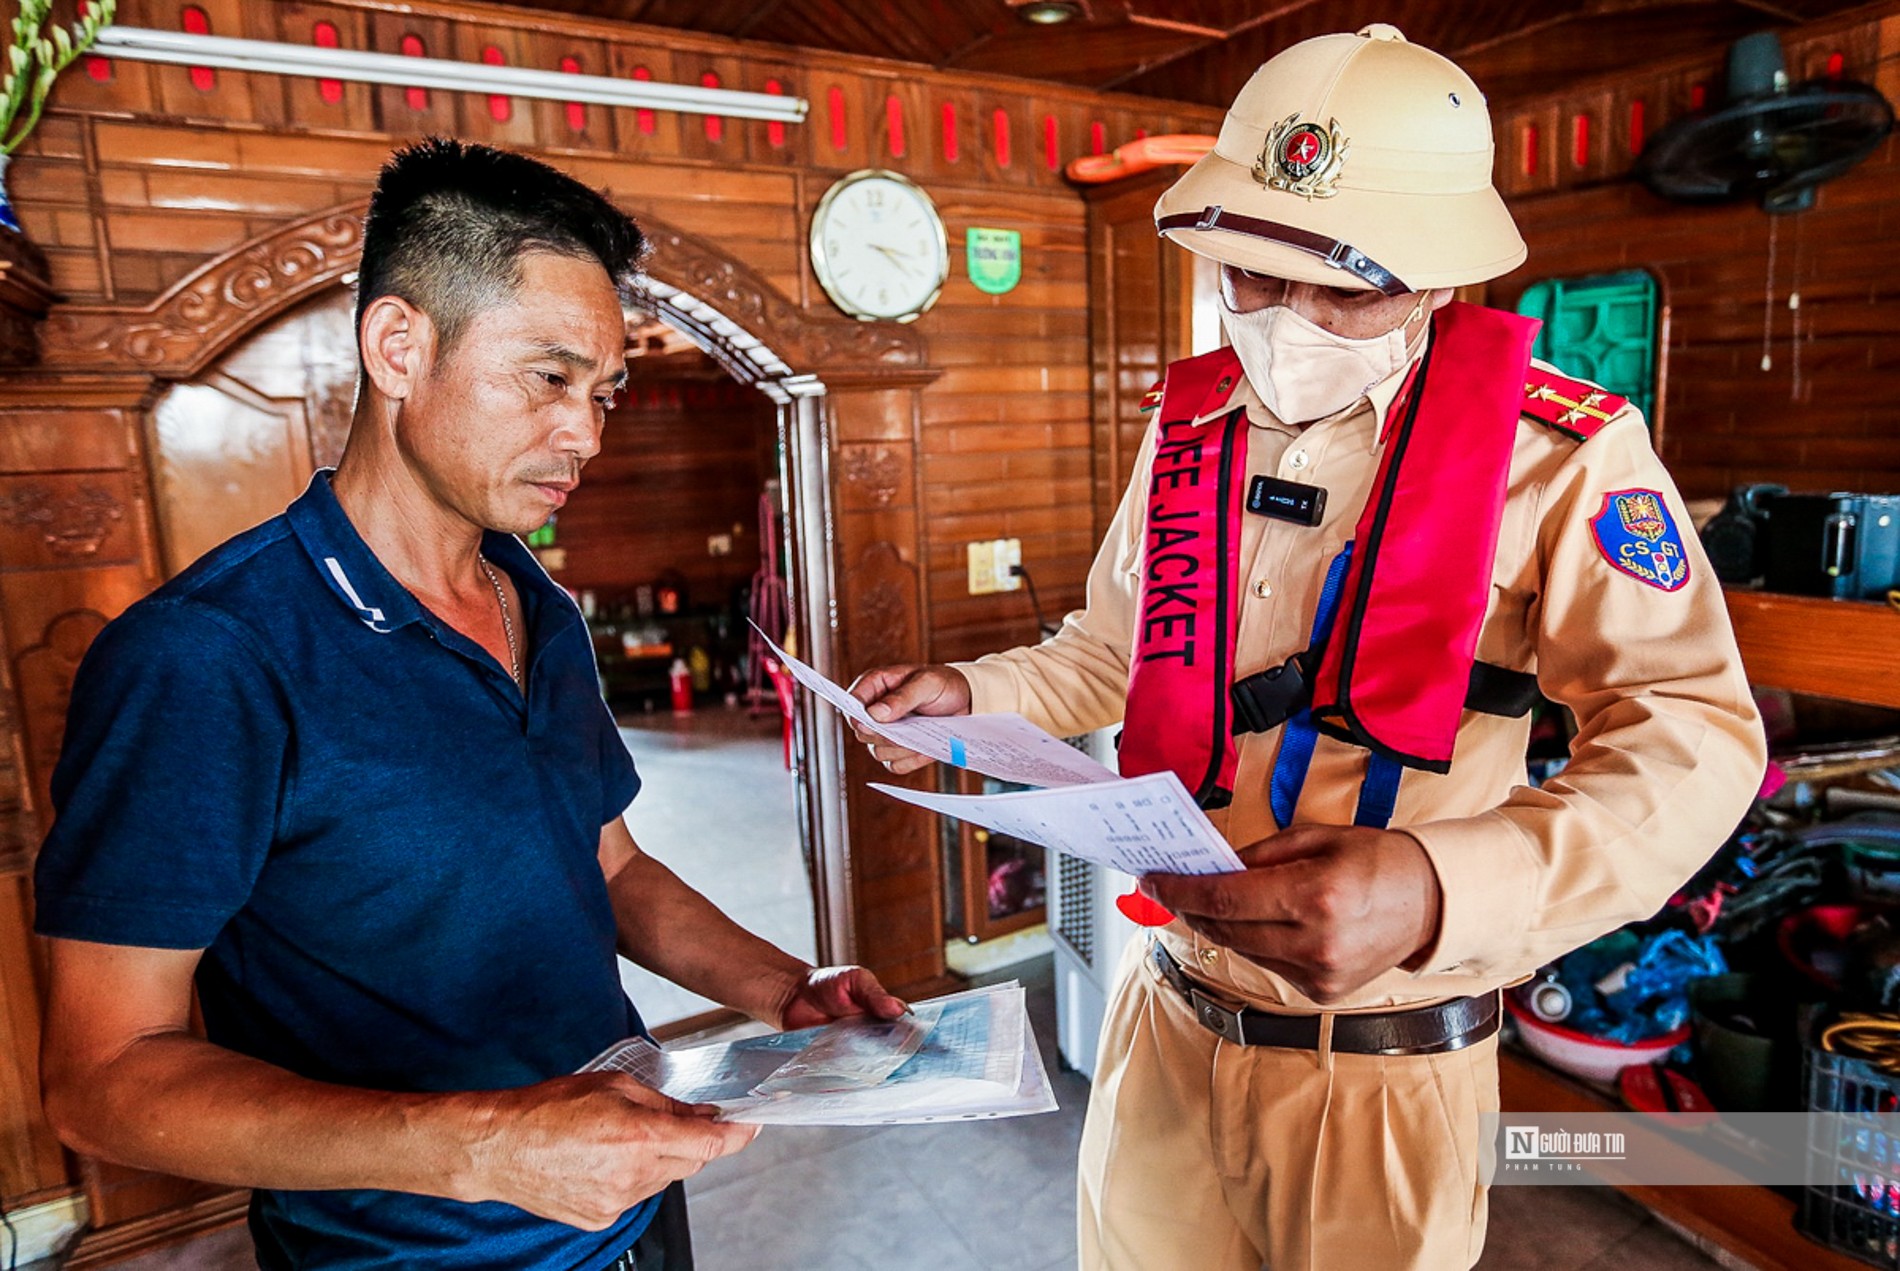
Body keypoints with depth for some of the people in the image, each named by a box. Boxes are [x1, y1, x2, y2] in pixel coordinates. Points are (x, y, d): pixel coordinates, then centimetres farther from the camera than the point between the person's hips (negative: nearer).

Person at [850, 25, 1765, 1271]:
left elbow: (1695, 732, -17)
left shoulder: (1558, 452, -13)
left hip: (1385, 1064, -4)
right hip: (1169, 1015, 5)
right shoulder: (1189, 423, 2)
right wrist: (970, 695, -4)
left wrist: (1447, 887, -34)